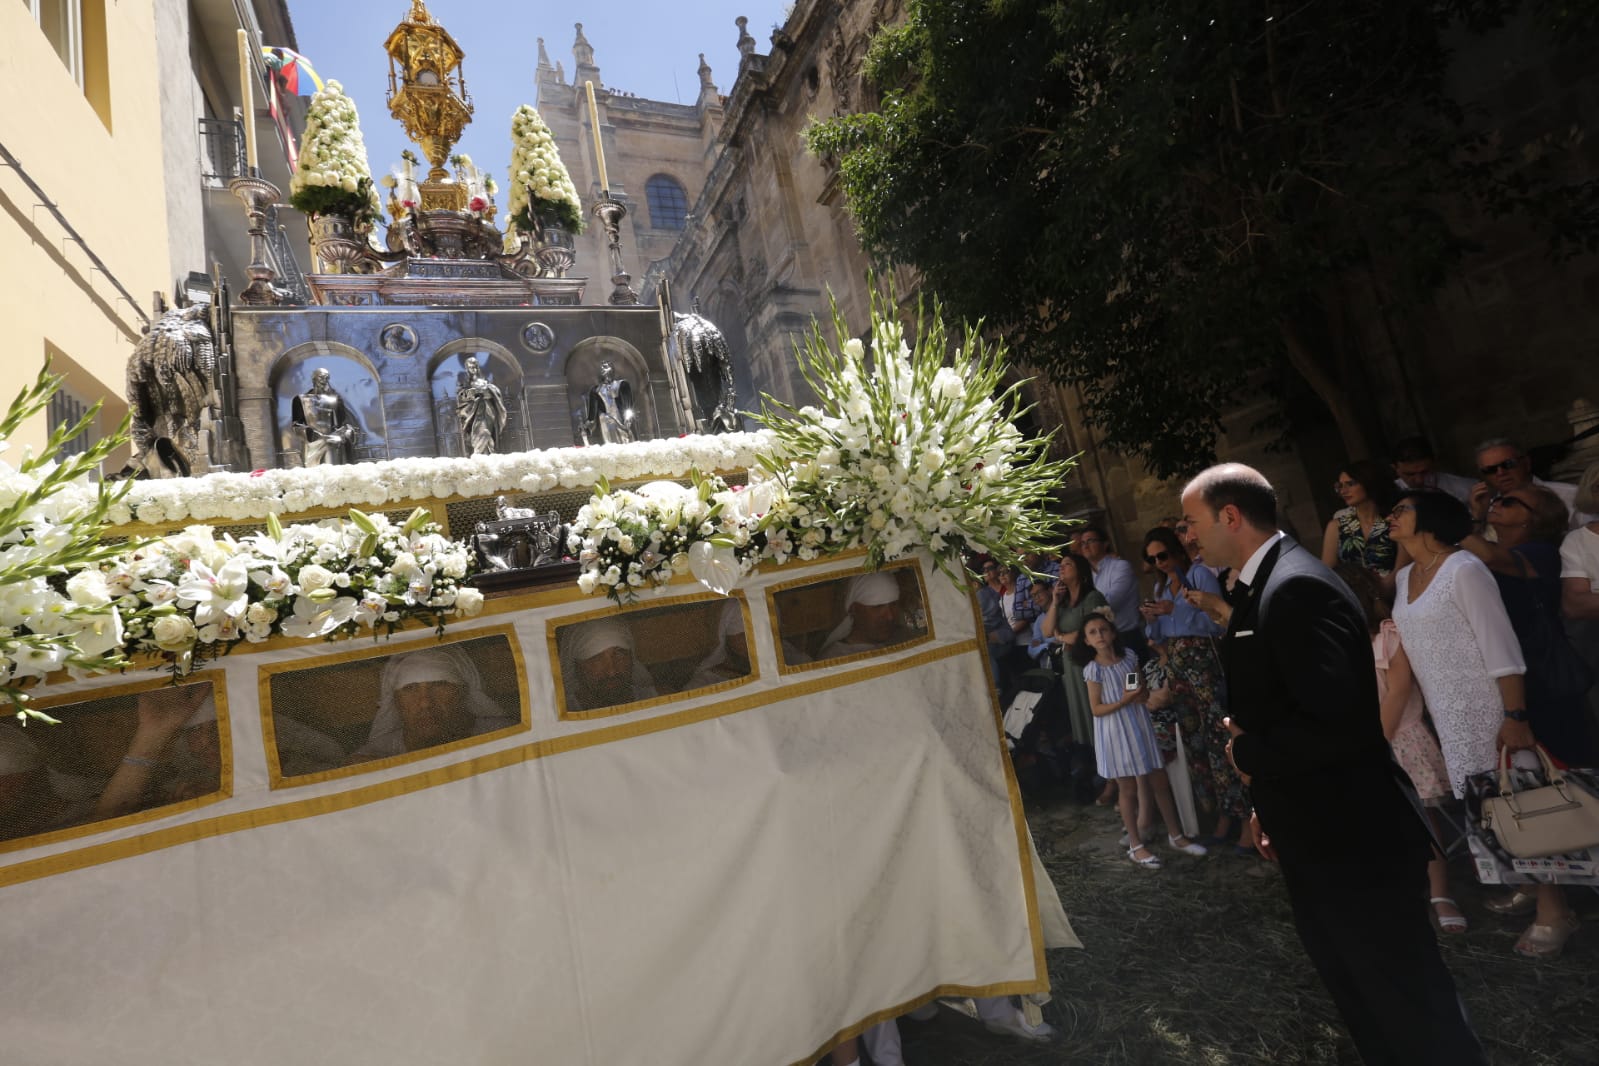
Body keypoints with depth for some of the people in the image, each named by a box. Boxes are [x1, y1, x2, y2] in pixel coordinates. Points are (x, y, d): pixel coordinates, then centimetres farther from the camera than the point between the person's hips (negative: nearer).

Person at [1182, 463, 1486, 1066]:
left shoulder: (1296, 586, -24)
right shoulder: (1268, 585, 8)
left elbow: (1338, 722, -31)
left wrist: (1249, 754, -16)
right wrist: (1270, 804, 15)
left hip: (1353, 841, -10)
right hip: (1319, 836, 10)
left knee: (1411, 1007, 10)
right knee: (1363, 998, 25)